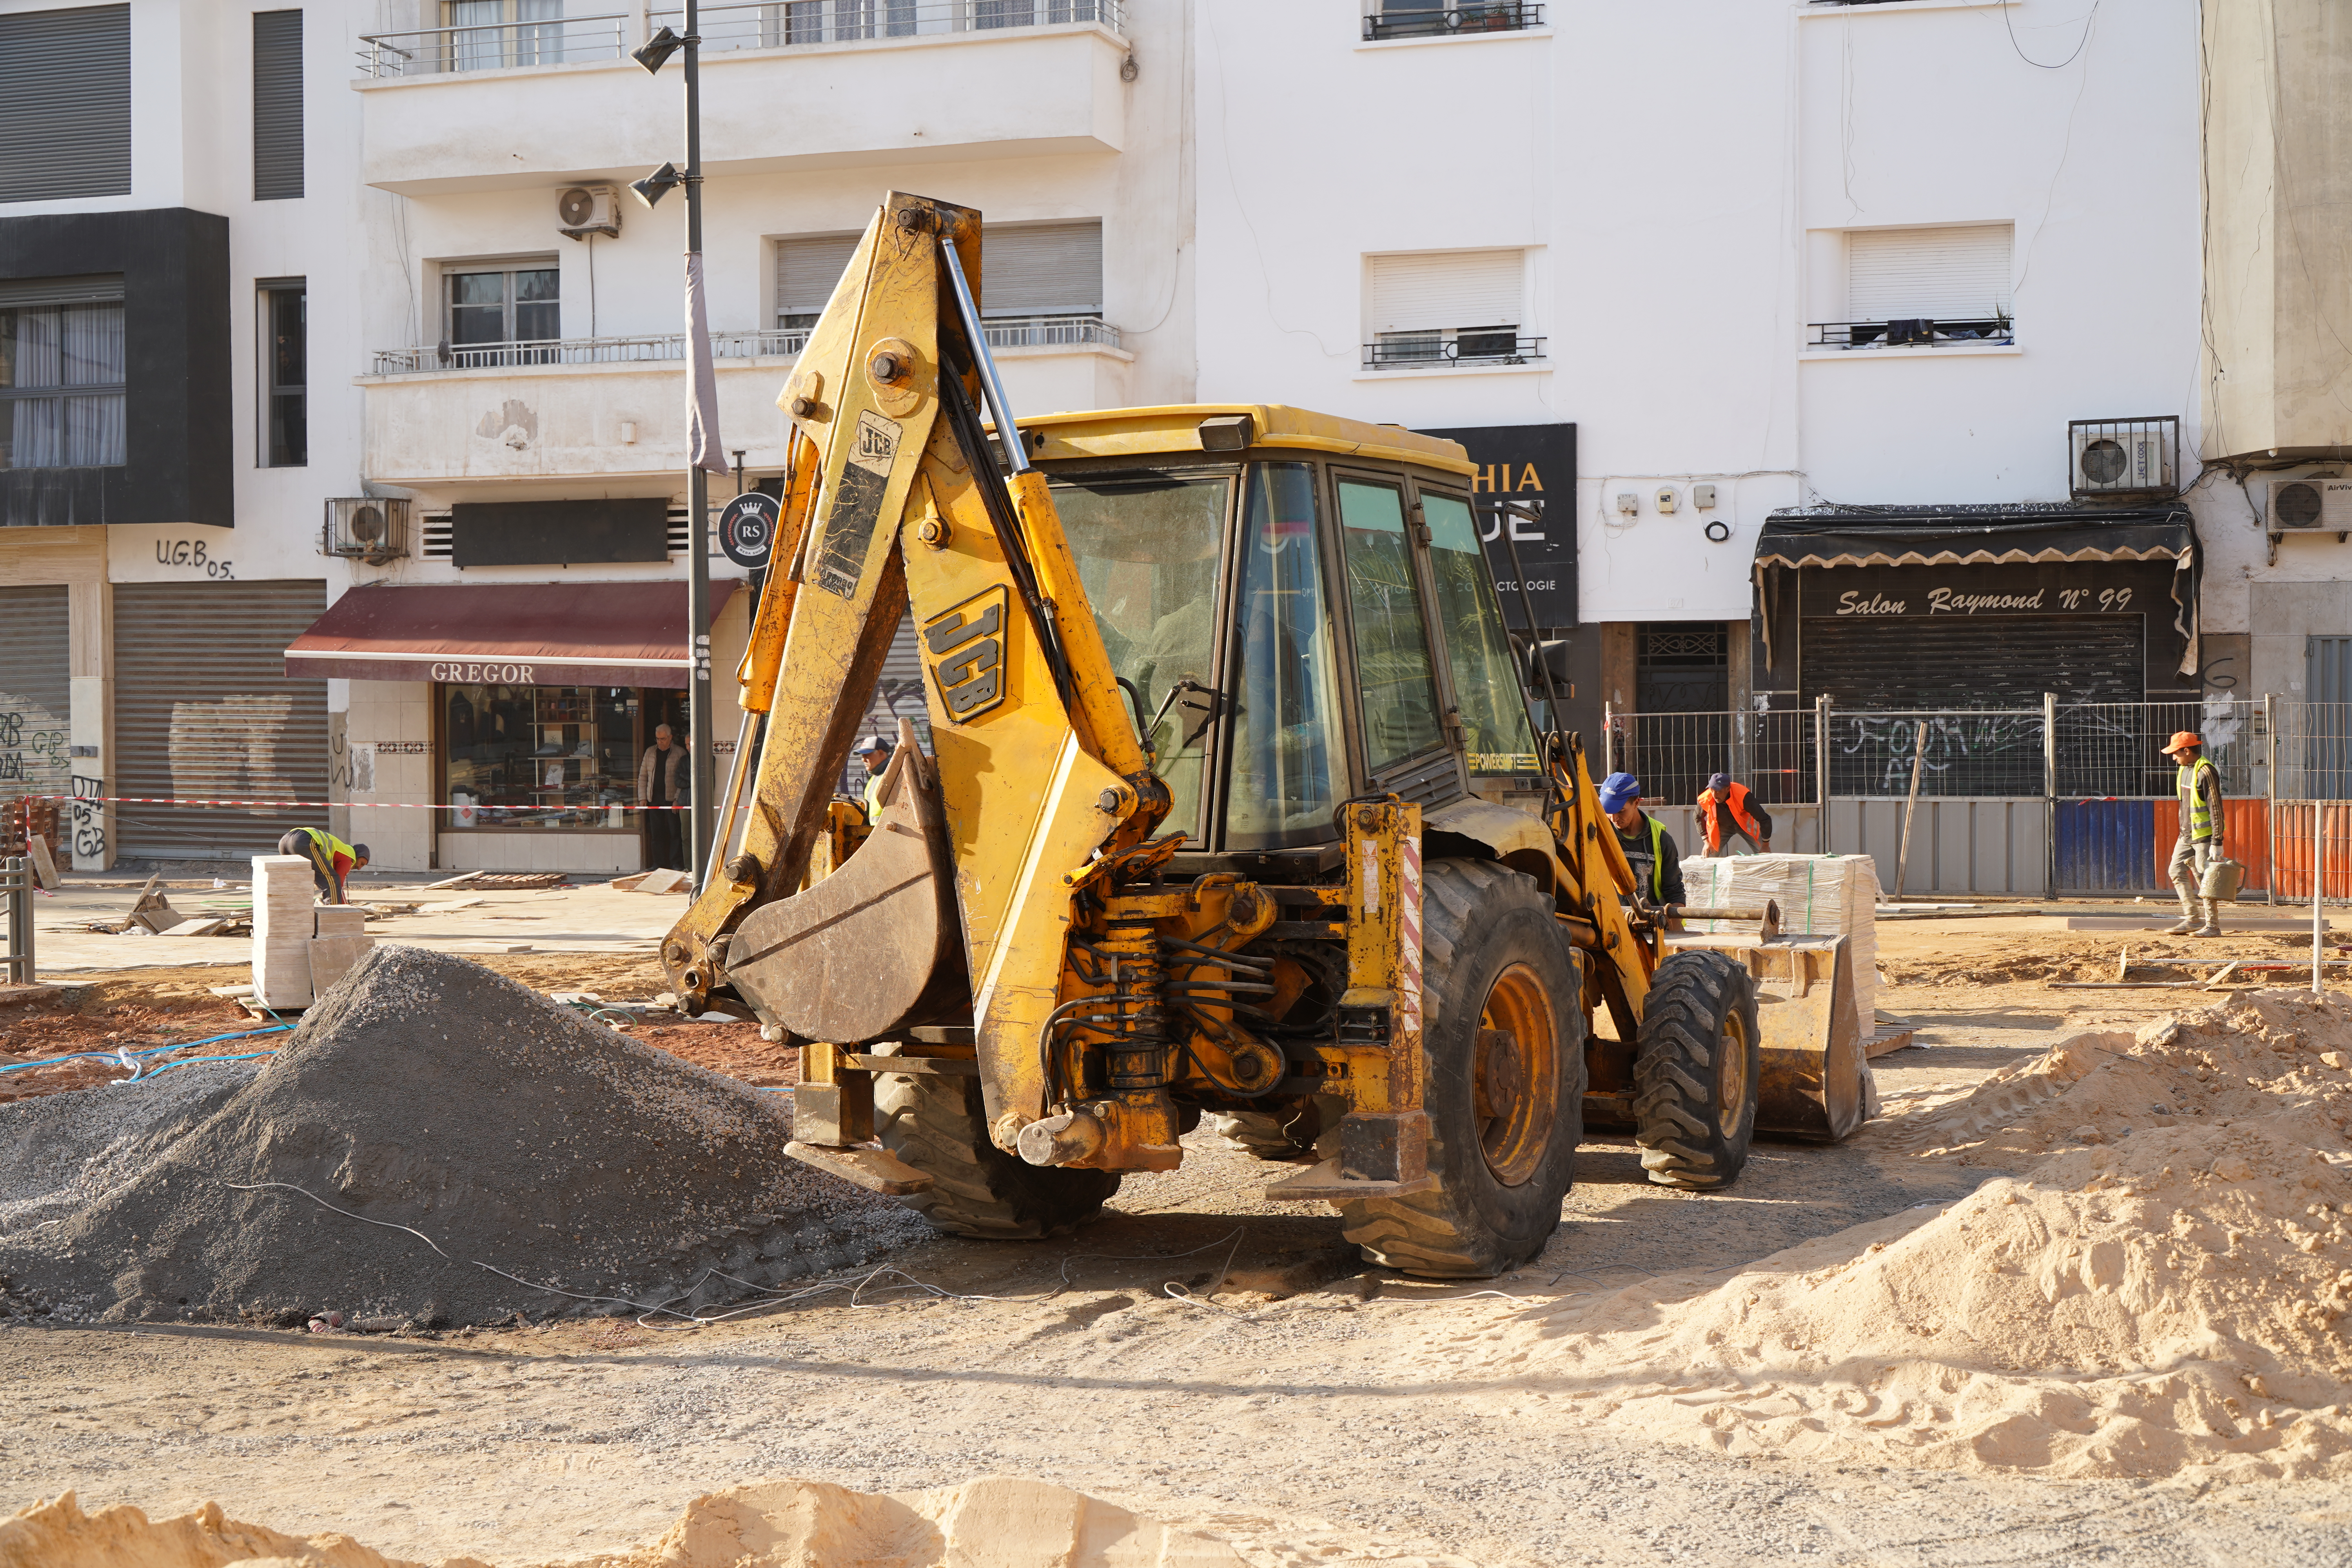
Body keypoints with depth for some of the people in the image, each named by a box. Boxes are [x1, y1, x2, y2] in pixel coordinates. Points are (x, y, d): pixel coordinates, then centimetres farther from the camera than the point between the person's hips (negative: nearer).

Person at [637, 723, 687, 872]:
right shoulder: (650, 752, 12)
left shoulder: (680, 753, 0)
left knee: (675, 833, -3)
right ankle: (658, 864, 9)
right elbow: (642, 776, 14)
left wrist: (678, 799, -11)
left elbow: (682, 779, -3)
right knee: (656, 833, 4)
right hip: (654, 798, 4)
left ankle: (677, 864, 1)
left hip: (672, 799, -4)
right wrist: (642, 798, 5)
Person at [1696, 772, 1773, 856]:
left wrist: (1766, 845, -21)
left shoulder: (1742, 796, -38)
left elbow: (1764, 819, -29)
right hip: (1722, 827, 2)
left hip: (1745, 825, -2)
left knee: (1765, 856, -9)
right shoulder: (1705, 799, -28)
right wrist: (1706, 842, -9)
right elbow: (1698, 818, -4)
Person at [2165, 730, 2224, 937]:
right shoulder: (2184, 770, 11)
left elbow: (2215, 808, -19)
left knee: (2205, 879, -5)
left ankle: (2212, 926, 1)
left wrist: (2217, 842, -21)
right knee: (2178, 871, 6)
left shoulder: (2205, 772, -18)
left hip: (2204, 835, -9)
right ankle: (2191, 920, 11)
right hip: (2187, 834, 9)